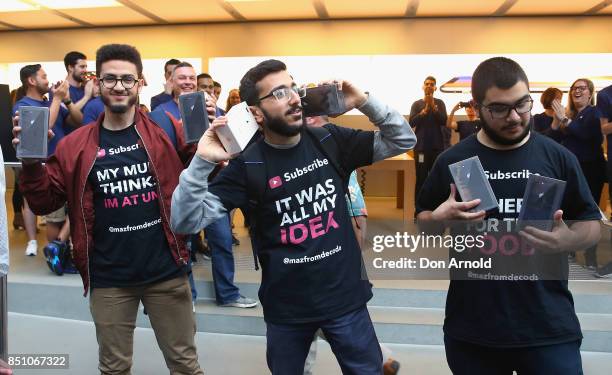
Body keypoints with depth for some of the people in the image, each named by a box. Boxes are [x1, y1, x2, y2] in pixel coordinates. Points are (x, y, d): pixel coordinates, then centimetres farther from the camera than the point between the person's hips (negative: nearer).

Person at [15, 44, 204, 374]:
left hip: (166, 272, -1)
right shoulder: (76, 145, 0)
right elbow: (44, 202, 2)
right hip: (108, 279, 1)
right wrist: (31, 163, -15)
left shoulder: (165, 133, -2)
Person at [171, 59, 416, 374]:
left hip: (345, 296, 2)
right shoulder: (247, 165, -12)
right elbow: (185, 222, -16)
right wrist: (201, 162, -30)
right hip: (286, 306, -1)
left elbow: (403, 141, 2)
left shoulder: (330, 141, -3)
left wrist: (364, 102, -13)